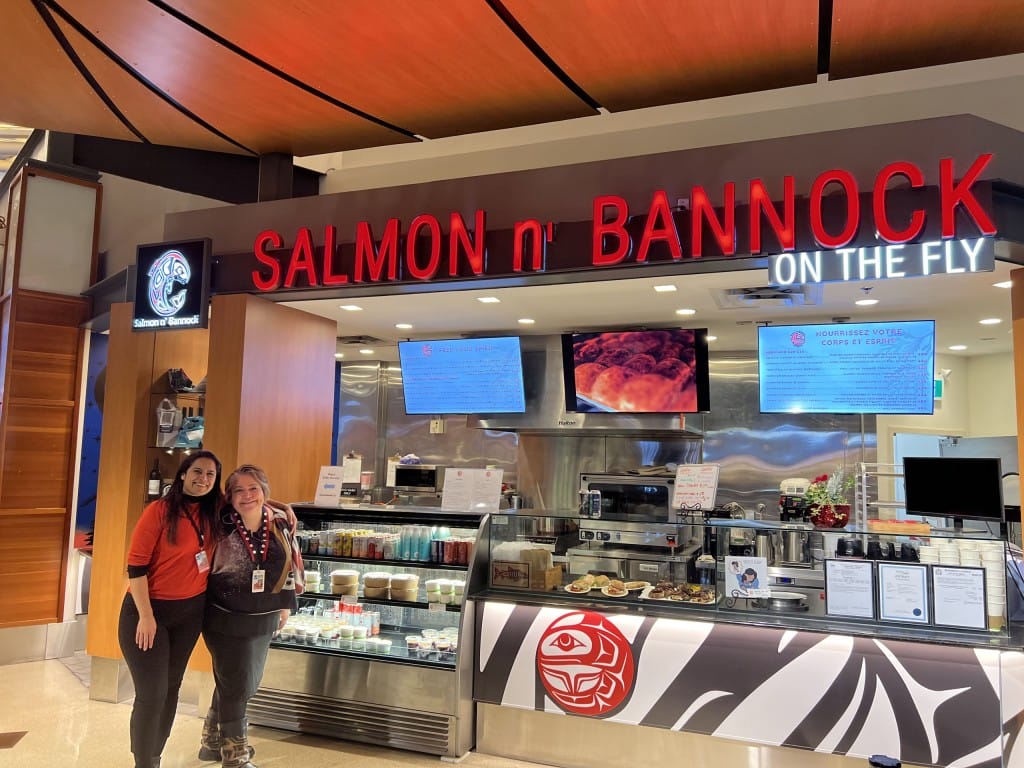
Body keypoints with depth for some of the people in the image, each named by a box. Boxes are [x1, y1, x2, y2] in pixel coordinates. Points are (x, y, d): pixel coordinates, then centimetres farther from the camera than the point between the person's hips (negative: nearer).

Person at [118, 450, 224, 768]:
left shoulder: (214, 510, 0)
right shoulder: (159, 510, -15)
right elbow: (135, 565, -16)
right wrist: (146, 616, -17)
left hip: (191, 611, 6)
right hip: (149, 610, -5)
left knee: (171, 688, 16)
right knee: (151, 694, -3)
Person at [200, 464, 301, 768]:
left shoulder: (281, 524, -5)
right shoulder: (220, 527, -17)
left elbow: (290, 564, 7)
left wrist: (286, 604, 10)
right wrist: (203, 610, -4)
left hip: (264, 620, 5)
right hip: (227, 620, -5)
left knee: (246, 684, 19)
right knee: (235, 686, 5)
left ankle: (212, 741, 43)